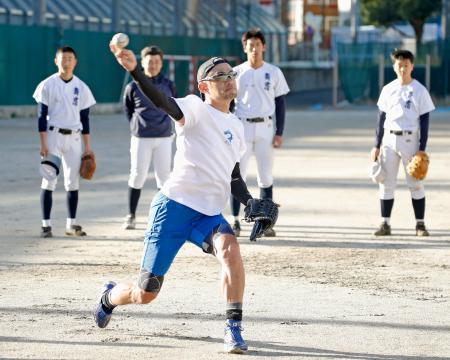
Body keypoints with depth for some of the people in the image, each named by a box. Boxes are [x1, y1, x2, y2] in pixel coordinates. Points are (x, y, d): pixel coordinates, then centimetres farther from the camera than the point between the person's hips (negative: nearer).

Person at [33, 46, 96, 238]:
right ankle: (46, 224, -1)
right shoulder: (47, 85, -3)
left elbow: (85, 118, 9)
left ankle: (71, 224, 12)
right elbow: (42, 116, -4)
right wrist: (43, 144, -12)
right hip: (53, 135, -3)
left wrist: (88, 147, 6)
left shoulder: (81, 88, 6)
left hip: (74, 138, 3)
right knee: (49, 180, -5)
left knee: (73, 182, 4)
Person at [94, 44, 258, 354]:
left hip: (210, 214, 5)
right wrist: (134, 70, -43)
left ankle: (233, 329, -23)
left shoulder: (237, 127, 16)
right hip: (174, 206, -5)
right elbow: (163, 102, -25)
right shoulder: (196, 109, -5)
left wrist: (250, 202, 6)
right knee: (146, 293, 1)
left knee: (230, 249, -31)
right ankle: (110, 297, 36)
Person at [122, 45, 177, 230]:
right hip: (141, 138, -2)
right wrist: (137, 125, 7)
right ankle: (131, 215, 9)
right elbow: (128, 109, 11)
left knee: (164, 175, 3)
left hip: (164, 137, 2)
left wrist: (165, 123, 11)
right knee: (137, 175, 0)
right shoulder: (133, 86, -1)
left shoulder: (168, 85, 4)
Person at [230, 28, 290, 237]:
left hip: (265, 128, 1)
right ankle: (235, 221, 2)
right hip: (242, 127, 0)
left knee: (266, 177, 2)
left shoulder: (274, 72, 4)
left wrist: (279, 133, -2)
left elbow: (280, 103, 5)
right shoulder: (237, 73, 2)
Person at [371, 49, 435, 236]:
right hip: (389, 139, 3)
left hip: (410, 140, -3)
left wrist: (422, 149, -10)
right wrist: (377, 146, 7)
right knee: (386, 183, 2)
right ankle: (385, 224, 5)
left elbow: (424, 121, -3)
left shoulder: (420, 91, -2)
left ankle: (420, 224, 4)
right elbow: (381, 119, 11)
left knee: (415, 184, -1)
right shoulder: (388, 90, 8)